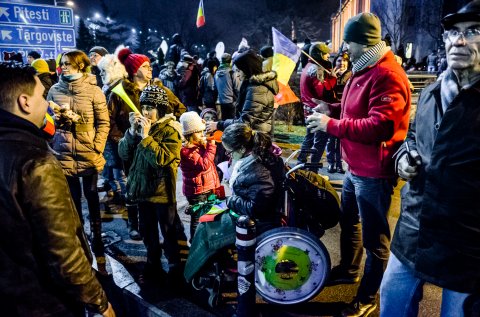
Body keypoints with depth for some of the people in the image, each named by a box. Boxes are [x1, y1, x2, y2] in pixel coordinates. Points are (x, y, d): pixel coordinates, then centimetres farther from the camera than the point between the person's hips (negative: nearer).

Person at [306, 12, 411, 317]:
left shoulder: (387, 76, -21)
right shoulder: (364, 69, 13)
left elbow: (380, 127, -29)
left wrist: (331, 125, -22)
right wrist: (333, 107, 7)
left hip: (374, 173, -11)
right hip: (355, 167, 11)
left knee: (374, 237, 5)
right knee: (348, 221, 25)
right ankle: (348, 270, 48)